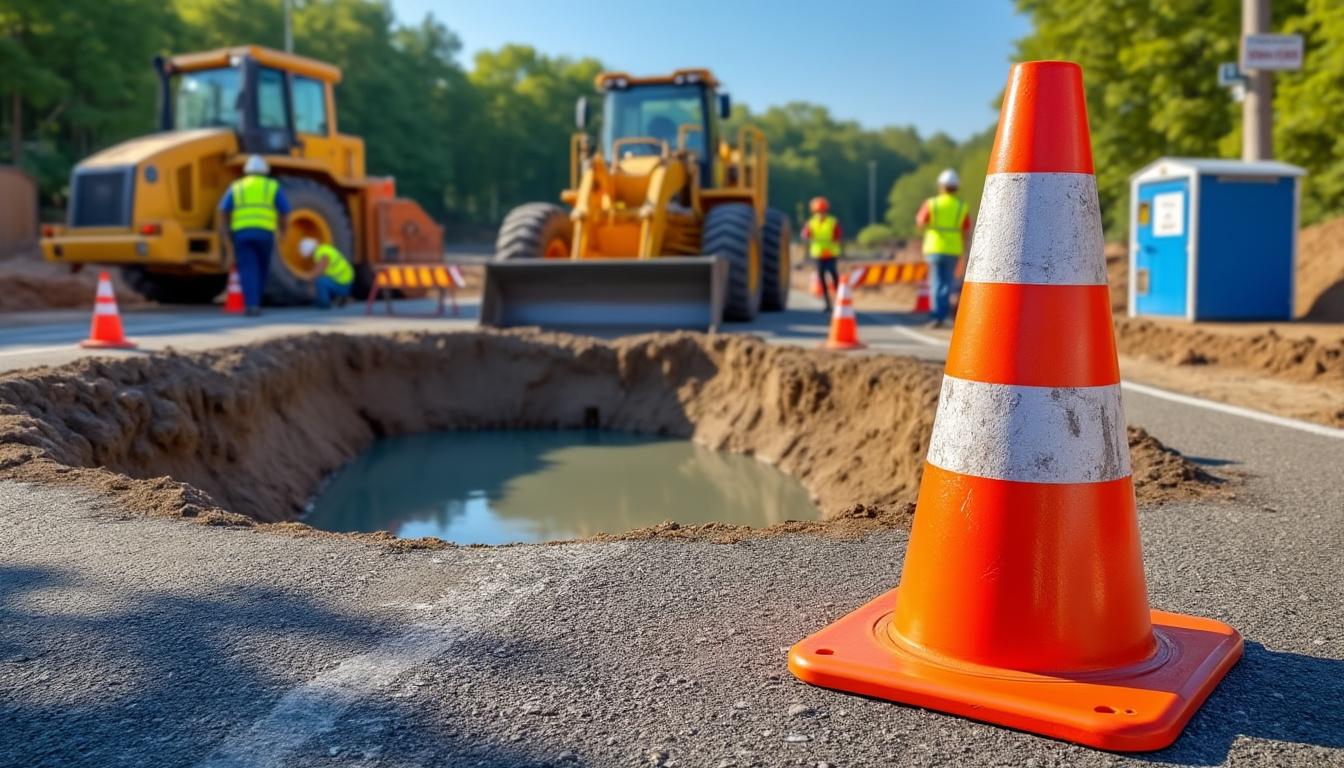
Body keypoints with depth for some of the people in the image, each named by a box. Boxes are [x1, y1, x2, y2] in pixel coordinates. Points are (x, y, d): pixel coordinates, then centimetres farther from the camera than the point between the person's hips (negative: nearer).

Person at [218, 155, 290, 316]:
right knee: (261, 270, 15)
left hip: (241, 233, 1)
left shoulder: (236, 187, 17)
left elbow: (223, 210, 4)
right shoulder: (273, 186, 13)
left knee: (248, 271, -4)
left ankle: (251, 304, -19)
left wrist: (226, 231, 7)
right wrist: (282, 230, 20)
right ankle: (256, 303, 15)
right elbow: (284, 211, 6)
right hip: (264, 233, -1)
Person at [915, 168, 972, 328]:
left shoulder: (931, 204, -6)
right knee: (947, 283, 10)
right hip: (953, 250, 1)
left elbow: (920, 223, 3)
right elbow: (966, 232, 0)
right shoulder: (962, 207, -2)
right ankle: (942, 316, 7)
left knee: (936, 282, 5)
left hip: (934, 248, -1)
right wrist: (962, 249, 10)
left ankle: (936, 315, -7)